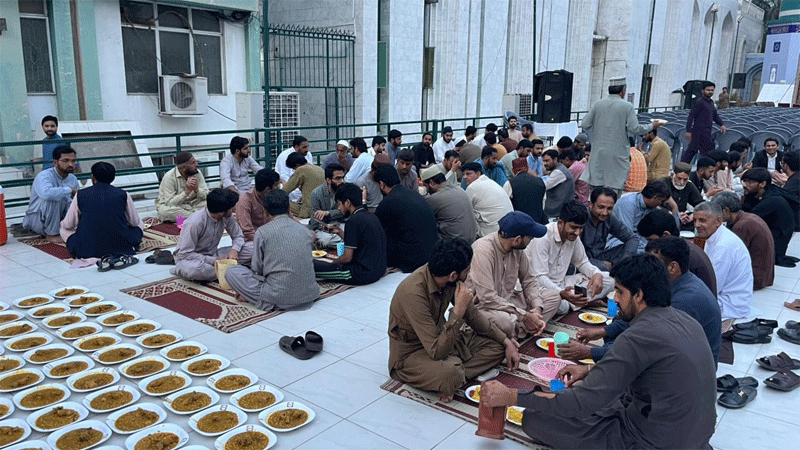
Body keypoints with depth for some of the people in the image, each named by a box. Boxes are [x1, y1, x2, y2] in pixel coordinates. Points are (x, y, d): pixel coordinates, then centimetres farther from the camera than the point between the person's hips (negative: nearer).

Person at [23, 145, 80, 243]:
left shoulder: (73, 179, 0)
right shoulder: (44, 176, -21)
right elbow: (46, 193, -44)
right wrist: (70, 190, -33)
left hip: (60, 218, 6)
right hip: (36, 219, -6)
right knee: (54, 198, -33)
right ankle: (51, 234, -20)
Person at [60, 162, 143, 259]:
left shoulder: (81, 194, 2)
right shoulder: (123, 195, 0)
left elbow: (68, 225, 11)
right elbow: (135, 222, 13)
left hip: (86, 250, -1)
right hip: (120, 248, 1)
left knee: (64, 228, 28)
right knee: (140, 224, 26)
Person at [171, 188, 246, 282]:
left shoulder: (227, 218, -8)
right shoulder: (195, 222, -26)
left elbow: (238, 236, 5)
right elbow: (185, 254, -23)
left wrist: (234, 249, -19)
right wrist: (215, 260, -25)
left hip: (212, 255, 6)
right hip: (188, 259, -6)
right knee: (193, 269, -43)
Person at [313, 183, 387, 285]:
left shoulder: (354, 220, -15)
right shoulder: (371, 216, 12)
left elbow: (347, 258, -15)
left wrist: (333, 263, 3)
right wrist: (339, 232, 22)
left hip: (363, 274, -10)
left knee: (312, 265, -11)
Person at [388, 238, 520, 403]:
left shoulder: (449, 281, -9)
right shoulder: (413, 293, -33)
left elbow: (473, 315, 9)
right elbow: (436, 351, -34)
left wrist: (506, 341, 8)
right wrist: (458, 311, -35)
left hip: (440, 339, 9)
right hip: (410, 354, -9)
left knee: (497, 346, 0)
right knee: (450, 372, -39)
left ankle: (453, 378, -14)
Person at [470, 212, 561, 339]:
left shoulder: (517, 249, -4)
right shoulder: (482, 250, -27)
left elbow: (529, 281, 8)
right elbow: (487, 298, -30)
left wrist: (537, 308, -12)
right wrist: (525, 316, -24)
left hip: (507, 301, 8)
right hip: (481, 306, -8)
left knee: (553, 296, 0)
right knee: (504, 321, -39)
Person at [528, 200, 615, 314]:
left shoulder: (573, 236, 2)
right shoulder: (543, 237, -22)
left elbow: (582, 262, 17)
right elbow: (539, 277, -26)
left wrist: (596, 274, -7)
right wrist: (561, 293, -44)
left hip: (562, 284, 8)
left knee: (608, 281, -3)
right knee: (561, 306, -41)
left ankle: (569, 304, -16)